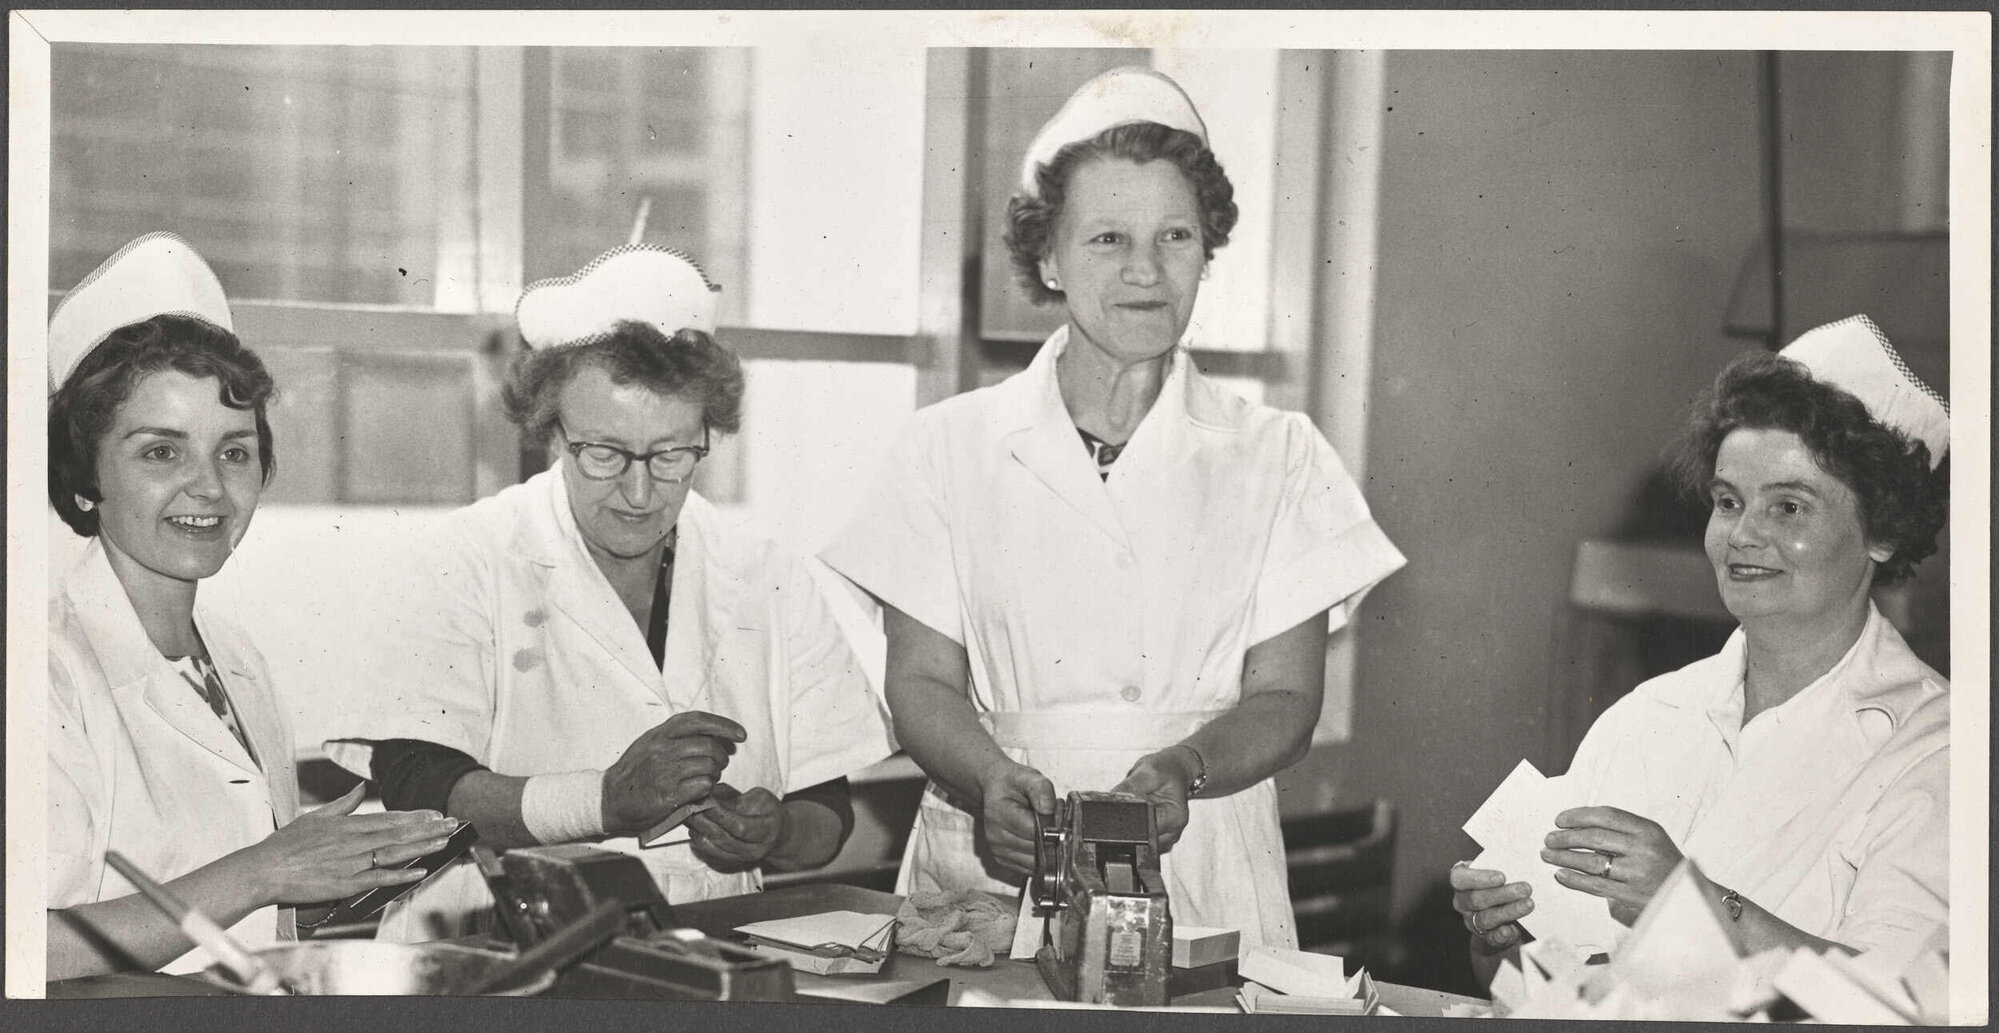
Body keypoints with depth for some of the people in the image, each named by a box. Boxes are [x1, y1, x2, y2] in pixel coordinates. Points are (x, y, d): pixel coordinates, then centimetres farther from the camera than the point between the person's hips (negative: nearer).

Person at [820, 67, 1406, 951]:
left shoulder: (1276, 457, 7)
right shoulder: (949, 447, 7)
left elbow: (1285, 699, 5)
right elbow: (922, 685, 4)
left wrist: (1182, 768, -15)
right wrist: (995, 779, -16)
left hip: (1203, 882, 0)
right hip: (989, 869, 0)